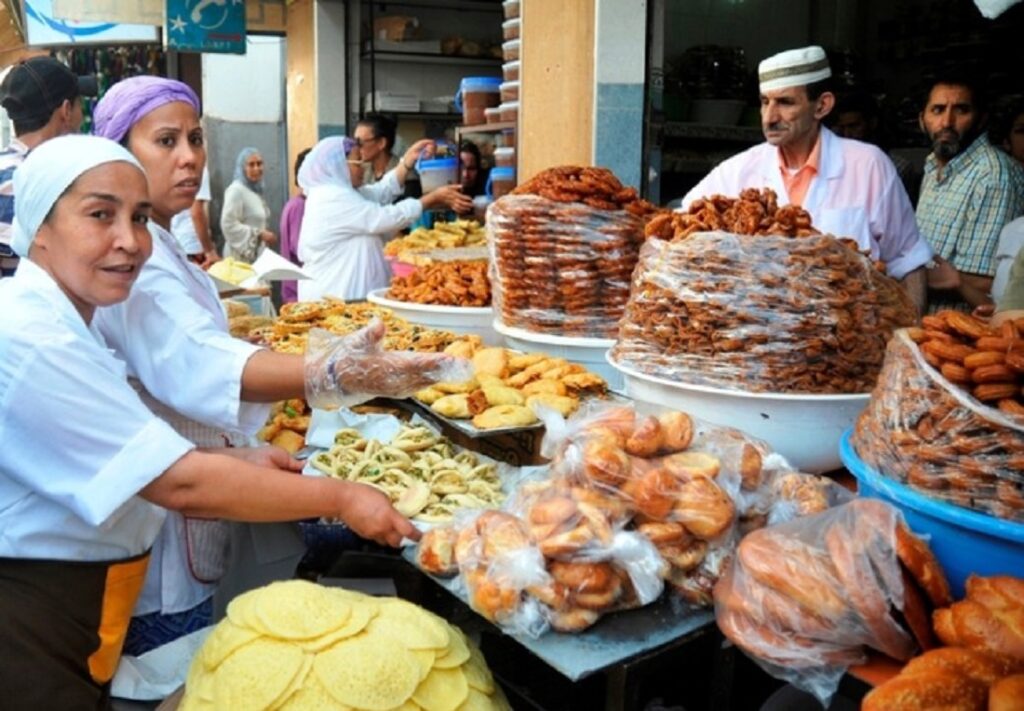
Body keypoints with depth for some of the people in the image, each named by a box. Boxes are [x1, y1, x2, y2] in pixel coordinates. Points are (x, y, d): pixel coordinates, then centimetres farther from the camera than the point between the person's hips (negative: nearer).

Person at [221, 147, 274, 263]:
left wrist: (265, 234, 10)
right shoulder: (236, 190, -12)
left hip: (258, 253, 8)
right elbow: (228, 225, -21)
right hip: (243, 256, -8)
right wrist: (259, 234, -18)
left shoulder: (256, 190, 15)